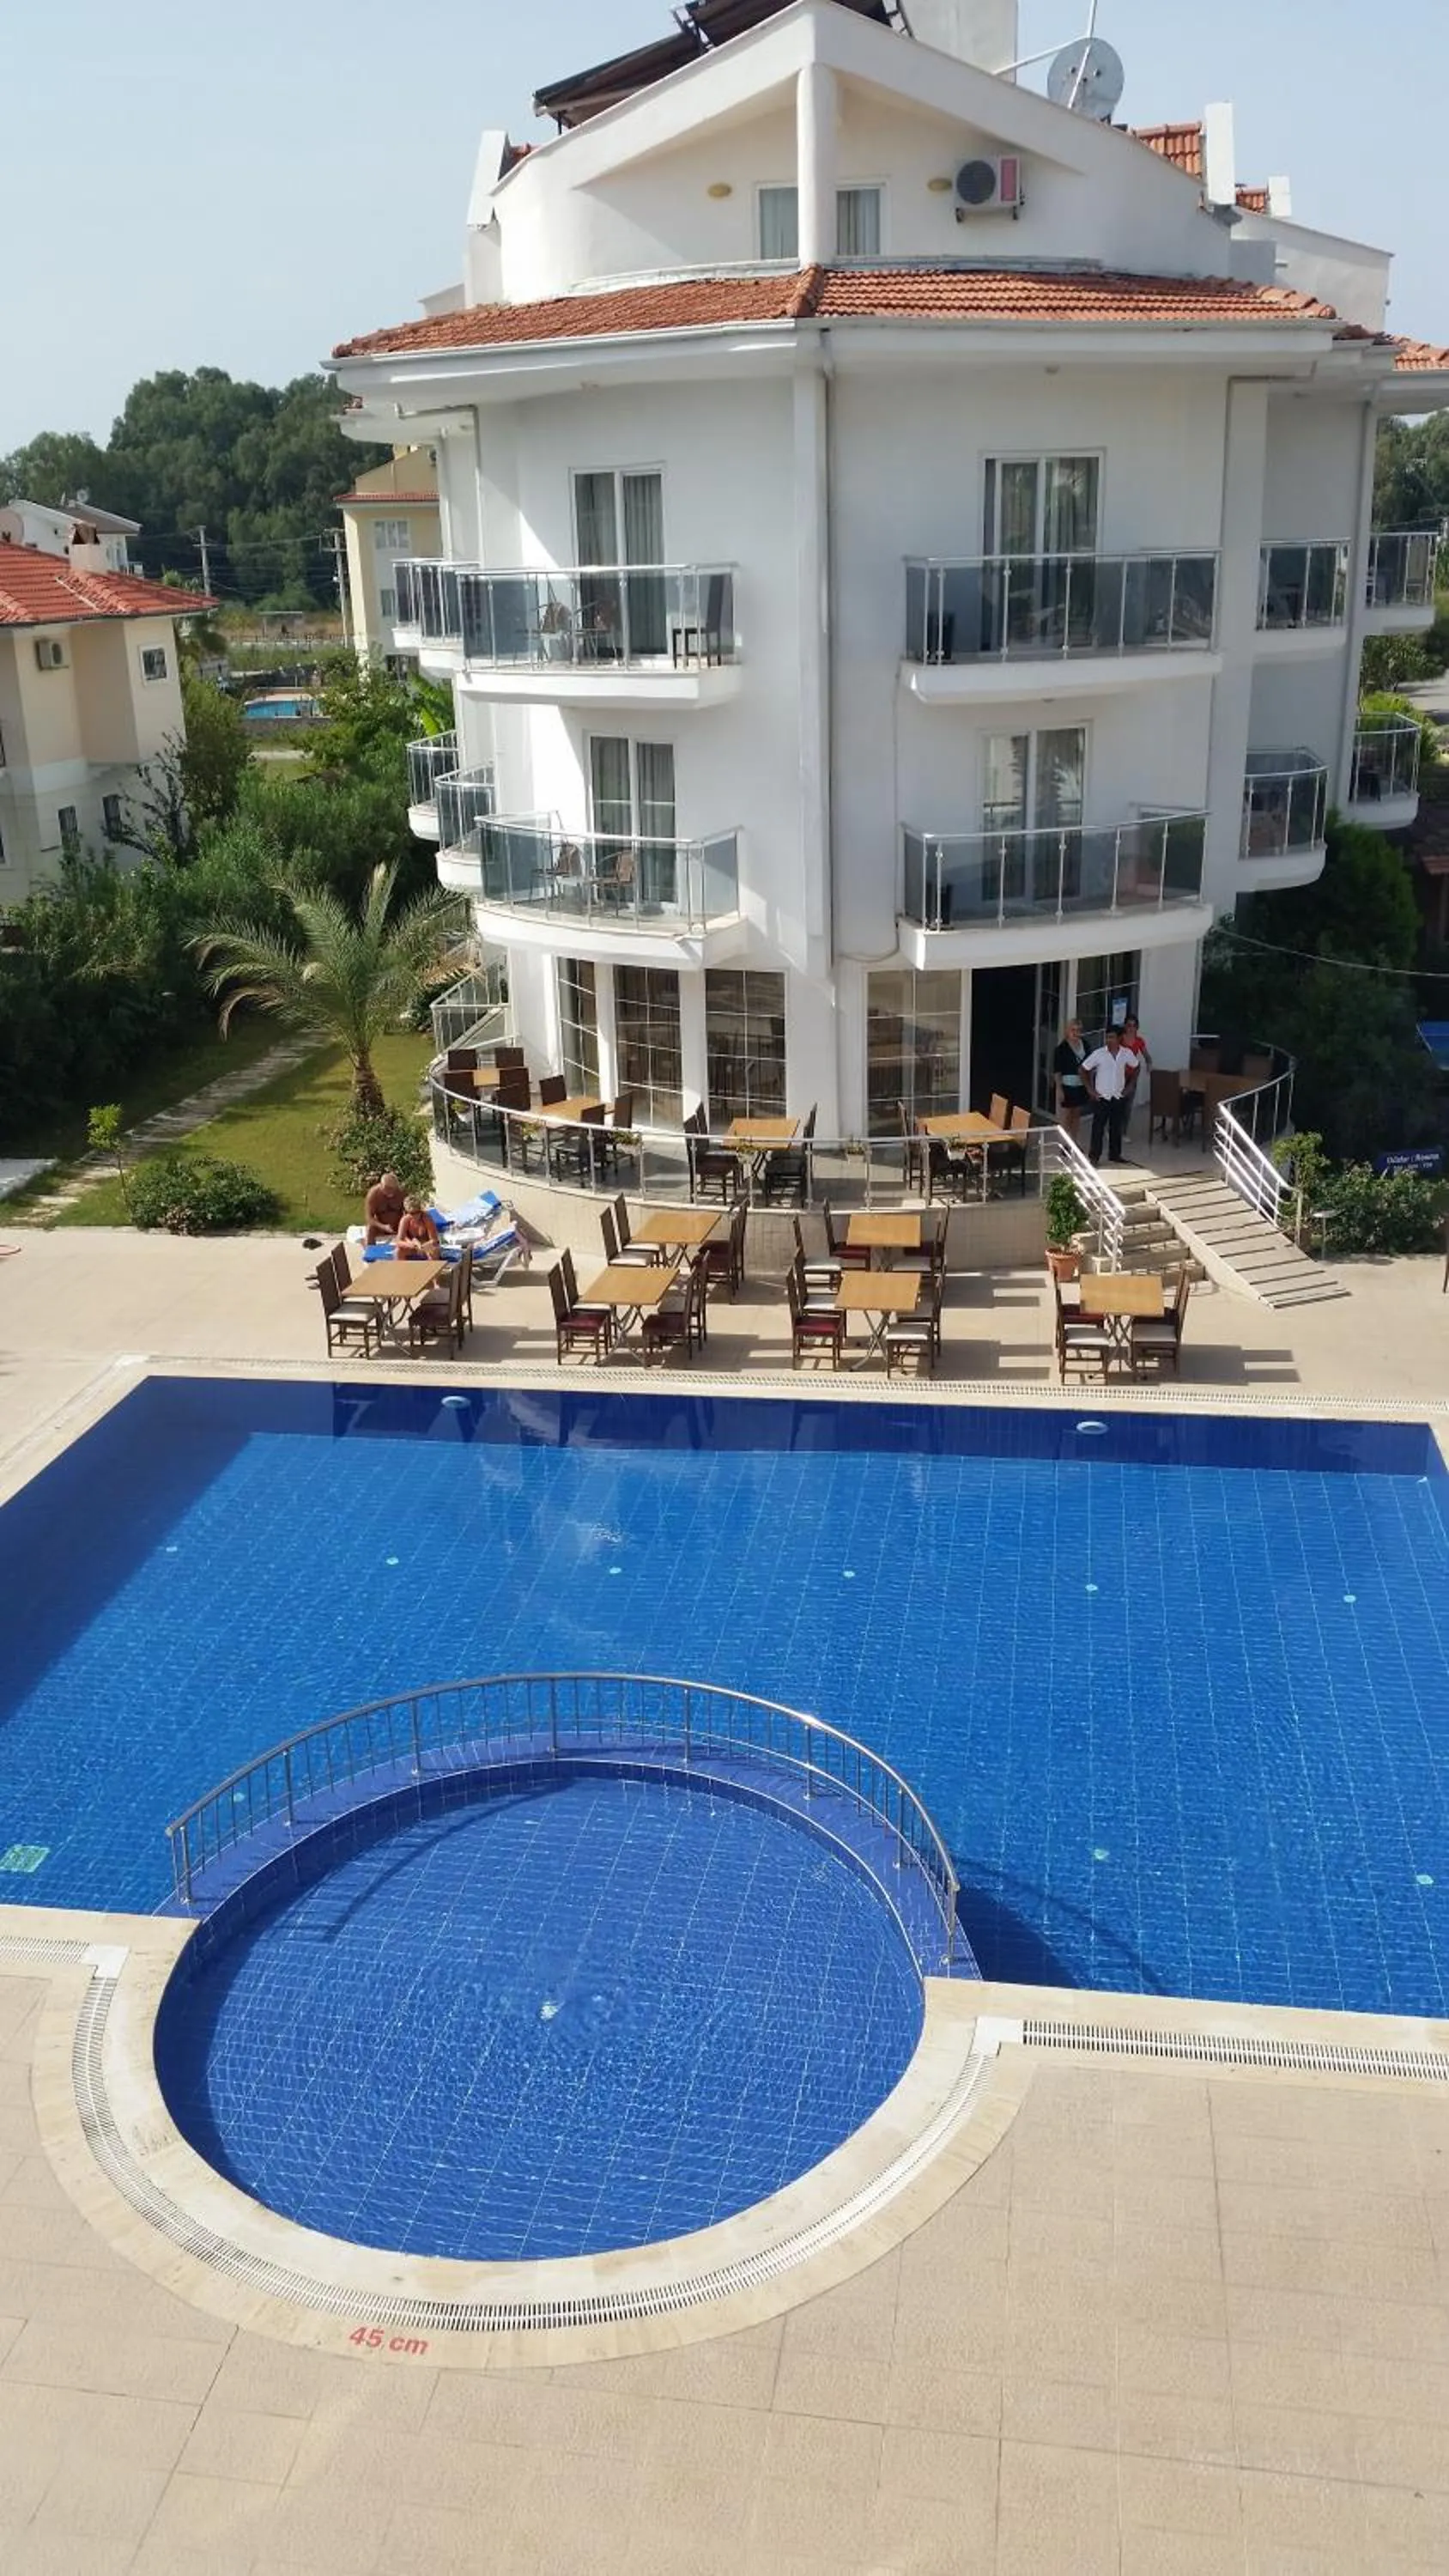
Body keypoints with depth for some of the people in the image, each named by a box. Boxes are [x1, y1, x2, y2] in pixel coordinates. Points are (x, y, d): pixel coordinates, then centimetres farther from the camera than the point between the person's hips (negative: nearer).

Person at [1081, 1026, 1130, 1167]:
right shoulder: (1098, 1053, -11)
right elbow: (1083, 1069, -6)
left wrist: (1129, 1086, 9)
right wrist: (1090, 1089, -7)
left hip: (1119, 1097, 3)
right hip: (1101, 1097, -3)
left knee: (1116, 1127, 12)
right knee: (1098, 1127, 1)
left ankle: (1115, 1154, 24)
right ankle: (1094, 1156, 8)